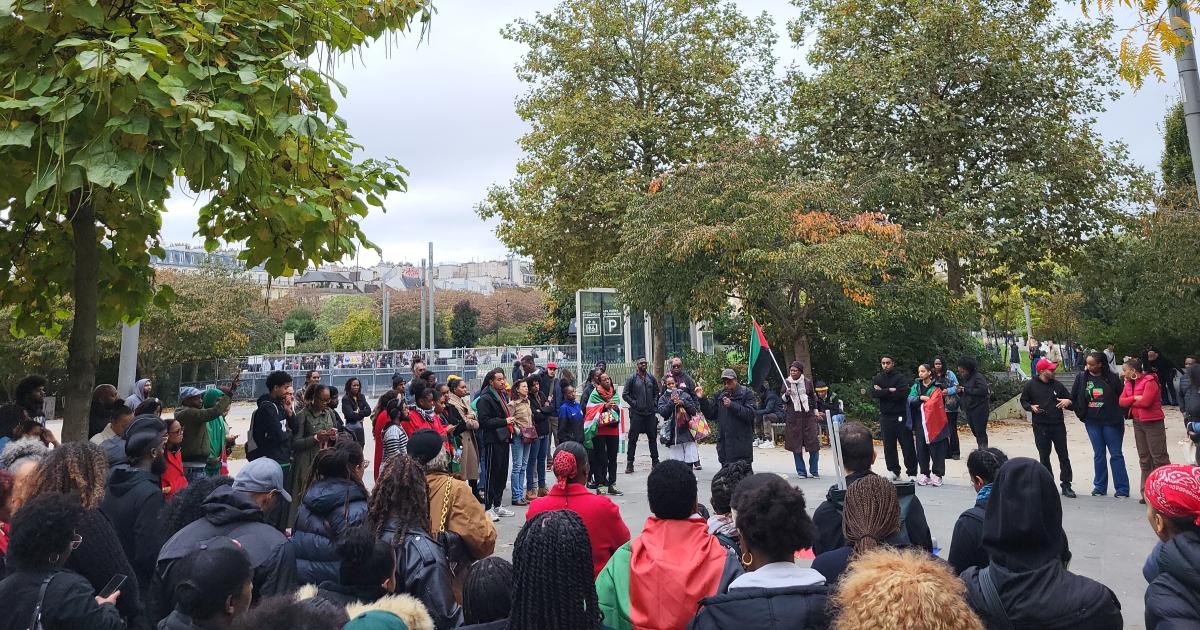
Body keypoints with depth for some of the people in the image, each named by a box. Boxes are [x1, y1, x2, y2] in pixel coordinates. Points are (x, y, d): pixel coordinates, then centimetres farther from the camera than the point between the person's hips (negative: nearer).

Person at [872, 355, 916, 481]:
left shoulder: (900, 377, -2)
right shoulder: (877, 378, 9)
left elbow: (903, 393, -17)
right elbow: (873, 393, -6)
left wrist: (882, 392, -11)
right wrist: (890, 391, -15)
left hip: (900, 415, -3)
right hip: (885, 416, 3)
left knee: (907, 445, 0)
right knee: (889, 446, 7)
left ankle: (912, 473, 8)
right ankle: (894, 472, 15)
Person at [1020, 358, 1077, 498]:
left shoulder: (1057, 384, 6)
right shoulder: (1031, 385, -1)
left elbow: (1070, 399, 15)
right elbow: (1024, 401, 7)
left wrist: (1067, 401, -8)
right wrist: (1031, 407, -13)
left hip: (1058, 425, 2)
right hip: (1040, 426, -2)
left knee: (1063, 456, 3)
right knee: (1044, 456, 6)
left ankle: (1066, 485, 11)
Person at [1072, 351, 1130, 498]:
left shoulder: (1111, 378, -8)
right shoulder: (1081, 378, -1)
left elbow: (1122, 397, -2)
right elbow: (1073, 398, 7)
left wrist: (1120, 415, -4)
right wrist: (1081, 413, 4)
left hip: (1111, 422, -3)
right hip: (1092, 422, 3)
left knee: (1116, 454, 4)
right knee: (1098, 455, 11)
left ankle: (1122, 488, 11)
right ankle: (1099, 487, 19)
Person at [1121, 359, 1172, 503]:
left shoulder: (1150, 382, -15)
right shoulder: (1129, 383, 9)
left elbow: (1145, 401, -24)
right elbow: (1122, 401, 2)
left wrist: (1131, 402, -7)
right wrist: (1135, 398, -15)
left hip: (1153, 422, -8)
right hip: (1137, 423, 8)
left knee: (1159, 457, -4)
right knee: (1144, 458, 12)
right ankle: (1147, 493, 18)